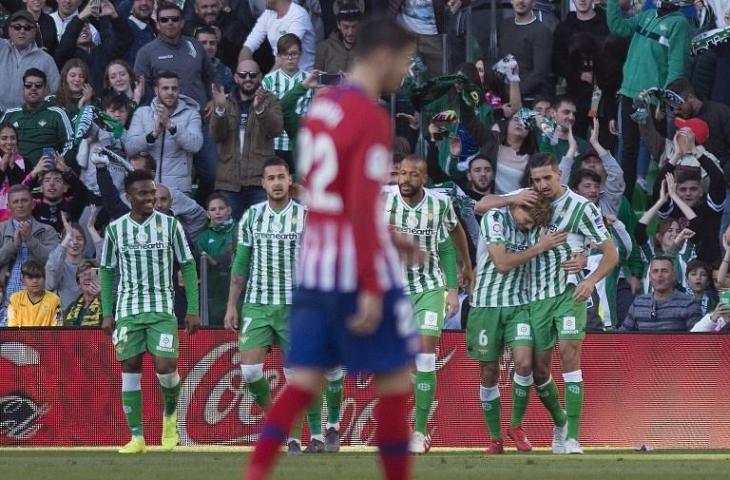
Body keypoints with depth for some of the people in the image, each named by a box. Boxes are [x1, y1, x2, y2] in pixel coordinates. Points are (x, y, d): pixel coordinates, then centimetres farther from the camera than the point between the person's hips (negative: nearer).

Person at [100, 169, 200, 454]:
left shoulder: (170, 225, 0)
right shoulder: (115, 229, 4)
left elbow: (188, 267, 4)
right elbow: (107, 271, 11)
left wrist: (193, 310, -2)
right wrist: (107, 313, 3)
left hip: (162, 309, -1)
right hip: (127, 310, 1)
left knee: (165, 366, -12)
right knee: (130, 369, -3)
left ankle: (170, 414, 19)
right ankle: (137, 436, 2)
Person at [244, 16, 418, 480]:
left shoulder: (321, 107, 12)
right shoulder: (371, 119, -14)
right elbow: (361, 207, -20)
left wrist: (386, 237, 26)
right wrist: (372, 290, -19)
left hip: (316, 267, 8)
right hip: (358, 270, -8)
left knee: (305, 380, 5)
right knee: (396, 377, 4)